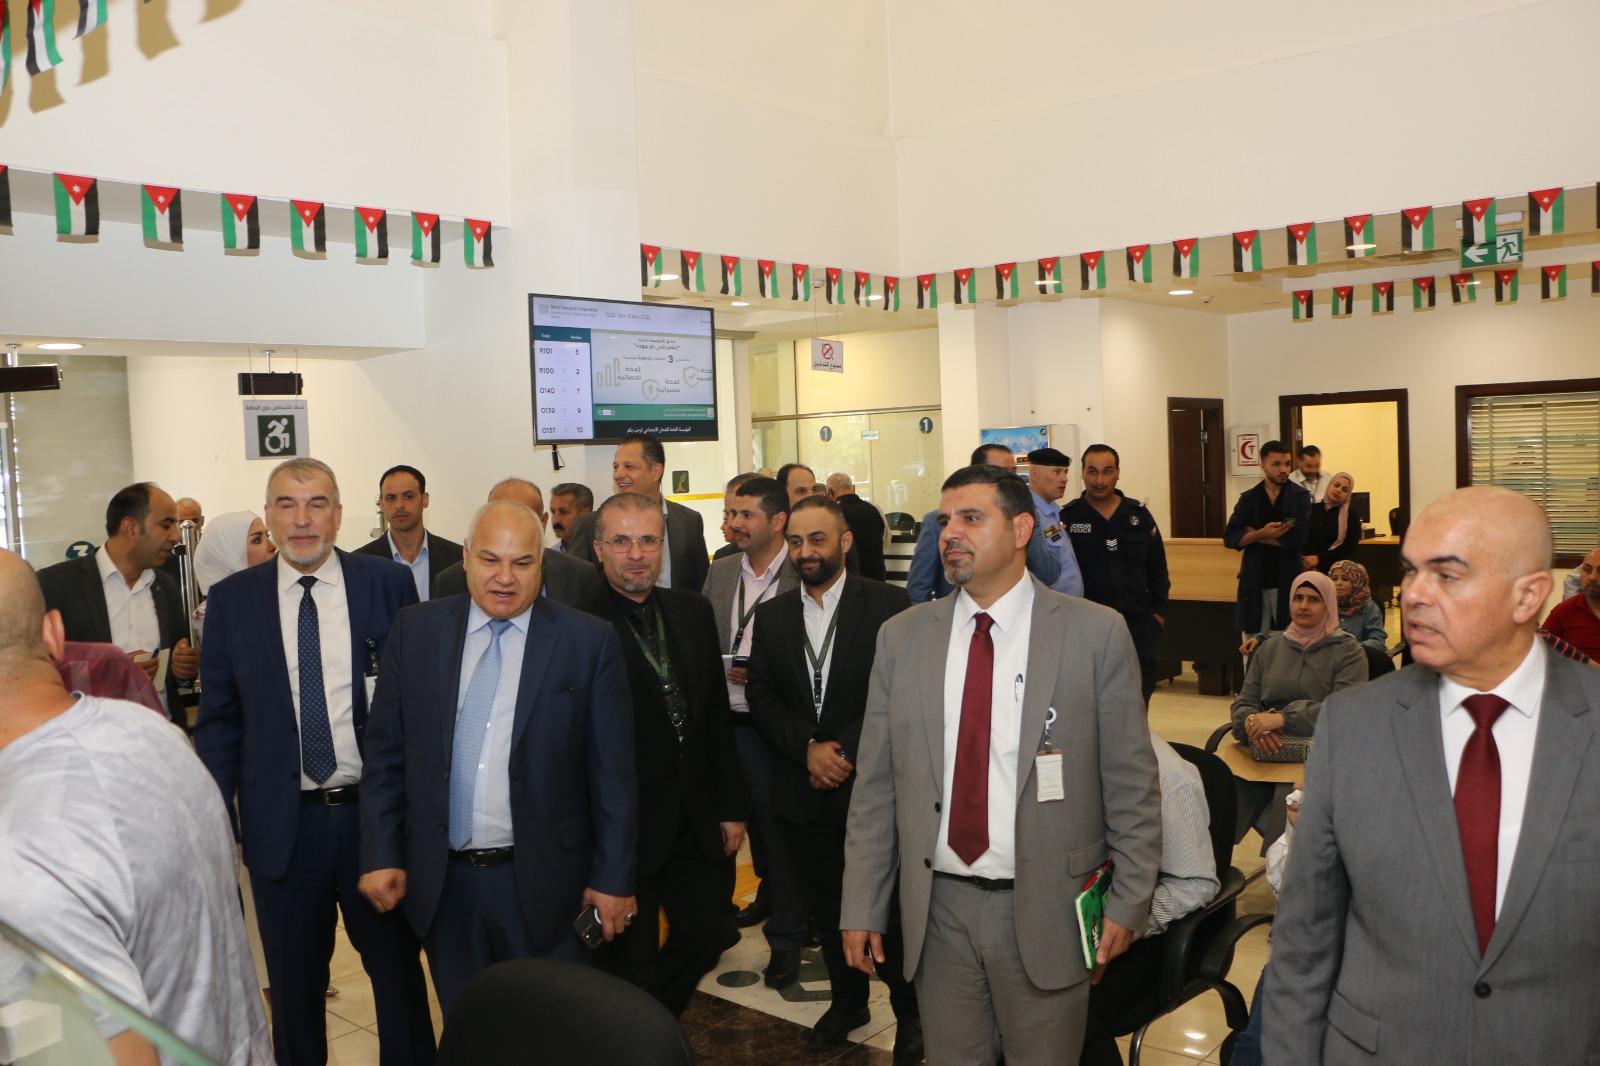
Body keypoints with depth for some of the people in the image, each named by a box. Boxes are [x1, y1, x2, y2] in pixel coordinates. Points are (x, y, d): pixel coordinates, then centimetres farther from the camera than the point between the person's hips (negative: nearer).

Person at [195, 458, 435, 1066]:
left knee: (398, 969, 15)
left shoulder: (390, 584, -4)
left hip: (378, 814, -1)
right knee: (294, 982, 18)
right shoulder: (231, 600, 0)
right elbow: (219, 721, 3)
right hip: (282, 826, 1)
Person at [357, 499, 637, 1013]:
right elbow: (385, 754, 5)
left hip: (545, 884, -2)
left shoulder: (590, 641, -7)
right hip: (440, 882, 2)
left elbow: (613, 772, -5)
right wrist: (381, 854, 1)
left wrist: (613, 878, -5)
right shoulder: (415, 630, 2)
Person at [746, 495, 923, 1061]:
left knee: (888, 904, 4)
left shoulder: (888, 604, -6)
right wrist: (808, 748, -12)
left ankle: (910, 1011, 26)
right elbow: (761, 697, 3)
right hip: (803, 790, 4)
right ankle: (847, 998, 37)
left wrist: (844, 751, -14)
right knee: (826, 903, 16)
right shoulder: (772, 615, 7)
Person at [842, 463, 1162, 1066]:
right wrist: (862, 907, 2)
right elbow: (875, 785, 3)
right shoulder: (901, 638, 1)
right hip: (938, 908, 2)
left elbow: (1131, 783, -3)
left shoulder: (1096, 634, -6)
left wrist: (1128, 903, -3)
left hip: (1047, 909, -2)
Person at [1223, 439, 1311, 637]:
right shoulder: (1248, 498, 6)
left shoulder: (1299, 496, -1)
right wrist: (1262, 533, -17)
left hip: (1288, 582, -2)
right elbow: (1230, 538, -1)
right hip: (1254, 581, 2)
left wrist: (1254, 535, -7)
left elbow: (1297, 537, -14)